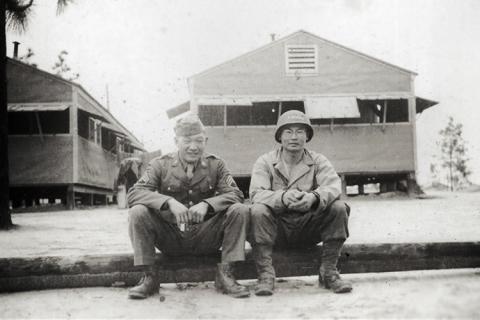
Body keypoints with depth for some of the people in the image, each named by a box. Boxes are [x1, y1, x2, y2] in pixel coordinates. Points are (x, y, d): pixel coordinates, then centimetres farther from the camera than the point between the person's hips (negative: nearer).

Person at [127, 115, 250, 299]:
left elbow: (235, 194, -9)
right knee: (137, 212, -25)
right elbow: (134, 193, -15)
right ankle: (149, 277, -11)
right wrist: (169, 202, -31)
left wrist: (207, 204, -28)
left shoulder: (215, 165, 3)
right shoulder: (161, 165, -1)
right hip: (170, 239, -1)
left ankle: (225, 275, -12)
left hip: (205, 239, 1)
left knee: (240, 211, -20)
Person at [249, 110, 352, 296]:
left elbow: (334, 186, -15)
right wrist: (282, 197, -39)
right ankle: (265, 274, -24)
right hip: (277, 228, -1)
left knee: (339, 208, -21)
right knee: (258, 211, -30)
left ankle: (328, 272, -12)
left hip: (308, 228, 2)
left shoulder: (318, 161, 5)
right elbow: (256, 193, -17)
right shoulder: (265, 162, 1)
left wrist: (314, 198, -39)